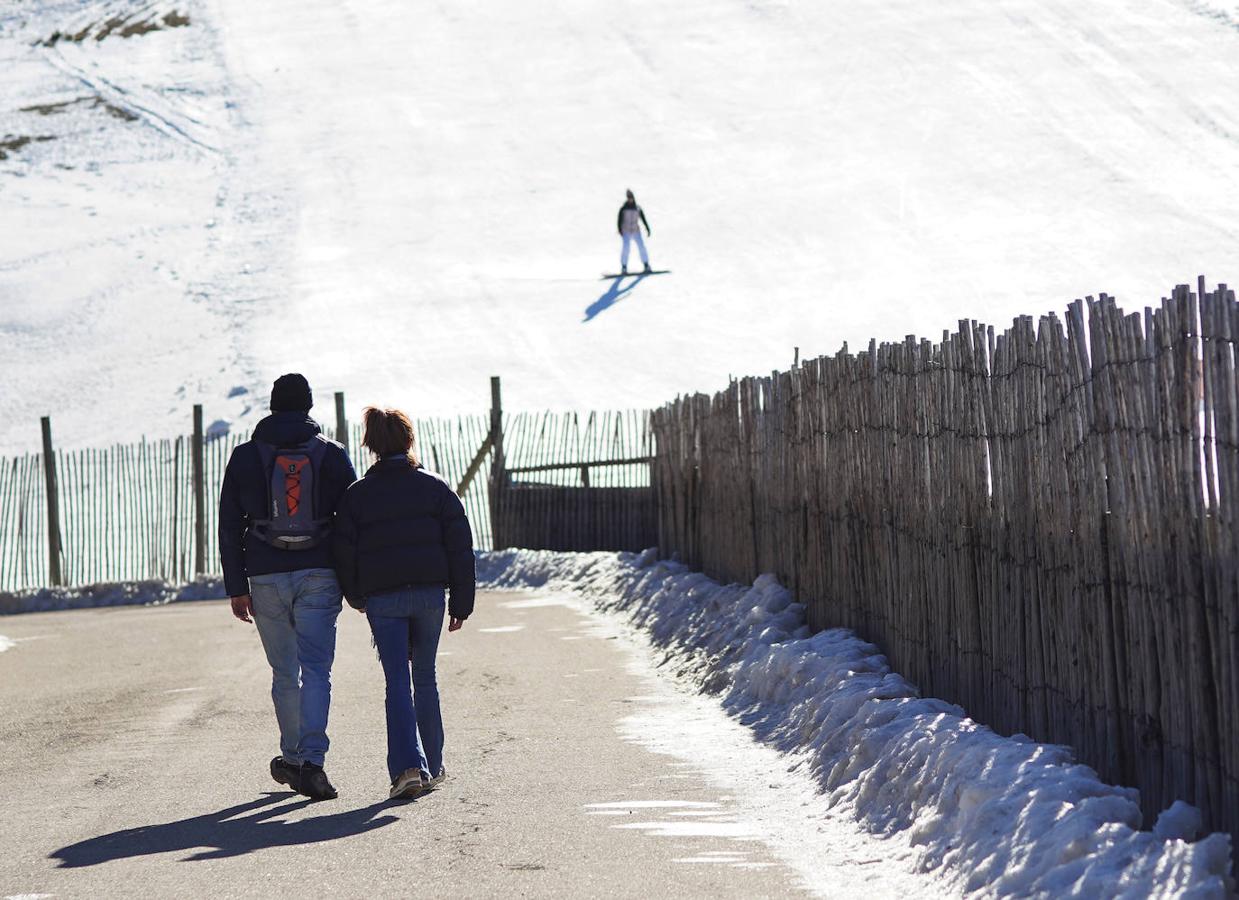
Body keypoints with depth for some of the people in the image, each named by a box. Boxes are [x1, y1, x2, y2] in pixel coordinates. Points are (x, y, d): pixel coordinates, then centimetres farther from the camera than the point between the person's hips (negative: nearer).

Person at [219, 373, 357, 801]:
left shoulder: (245, 457, 5)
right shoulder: (332, 454, 3)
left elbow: (229, 527, 5)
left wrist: (237, 587, 8)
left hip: (267, 577, 1)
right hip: (319, 575, -1)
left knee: (284, 672, 14)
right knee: (315, 670, -5)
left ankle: (292, 757, 22)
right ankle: (310, 761, -20)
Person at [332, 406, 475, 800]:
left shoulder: (356, 495, 2)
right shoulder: (435, 488, 5)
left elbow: (344, 552, 3)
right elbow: (460, 547, 2)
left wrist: (356, 597, 20)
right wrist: (461, 604, 6)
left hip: (383, 599, -1)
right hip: (429, 592, 1)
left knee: (397, 683, -3)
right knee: (425, 678, 15)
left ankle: (408, 766, -20)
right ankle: (432, 767, 21)